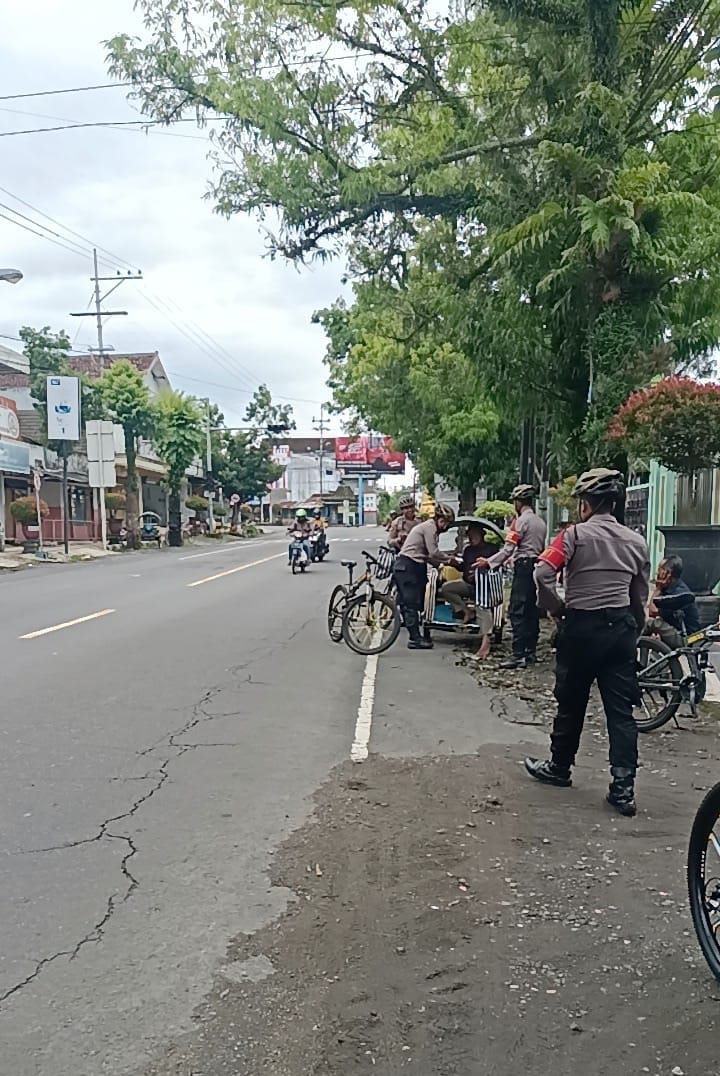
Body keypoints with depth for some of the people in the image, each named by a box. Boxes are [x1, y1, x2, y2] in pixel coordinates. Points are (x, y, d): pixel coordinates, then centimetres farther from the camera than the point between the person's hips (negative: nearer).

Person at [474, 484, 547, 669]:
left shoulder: (520, 521, -9)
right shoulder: (541, 523, 17)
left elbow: (508, 548, -15)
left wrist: (488, 562, -10)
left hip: (524, 567, -9)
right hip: (537, 567, 9)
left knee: (517, 612, -10)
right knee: (532, 611, 11)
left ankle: (518, 655, -15)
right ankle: (530, 652, 14)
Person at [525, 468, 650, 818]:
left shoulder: (575, 534, -7)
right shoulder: (636, 541, 7)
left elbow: (543, 574, -20)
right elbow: (641, 598, 10)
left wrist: (557, 609, -5)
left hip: (581, 627, -3)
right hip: (620, 628, 3)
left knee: (571, 703, 13)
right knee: (620, 710, 4)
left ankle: (559, 768, 30)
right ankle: (623, 788, 1)